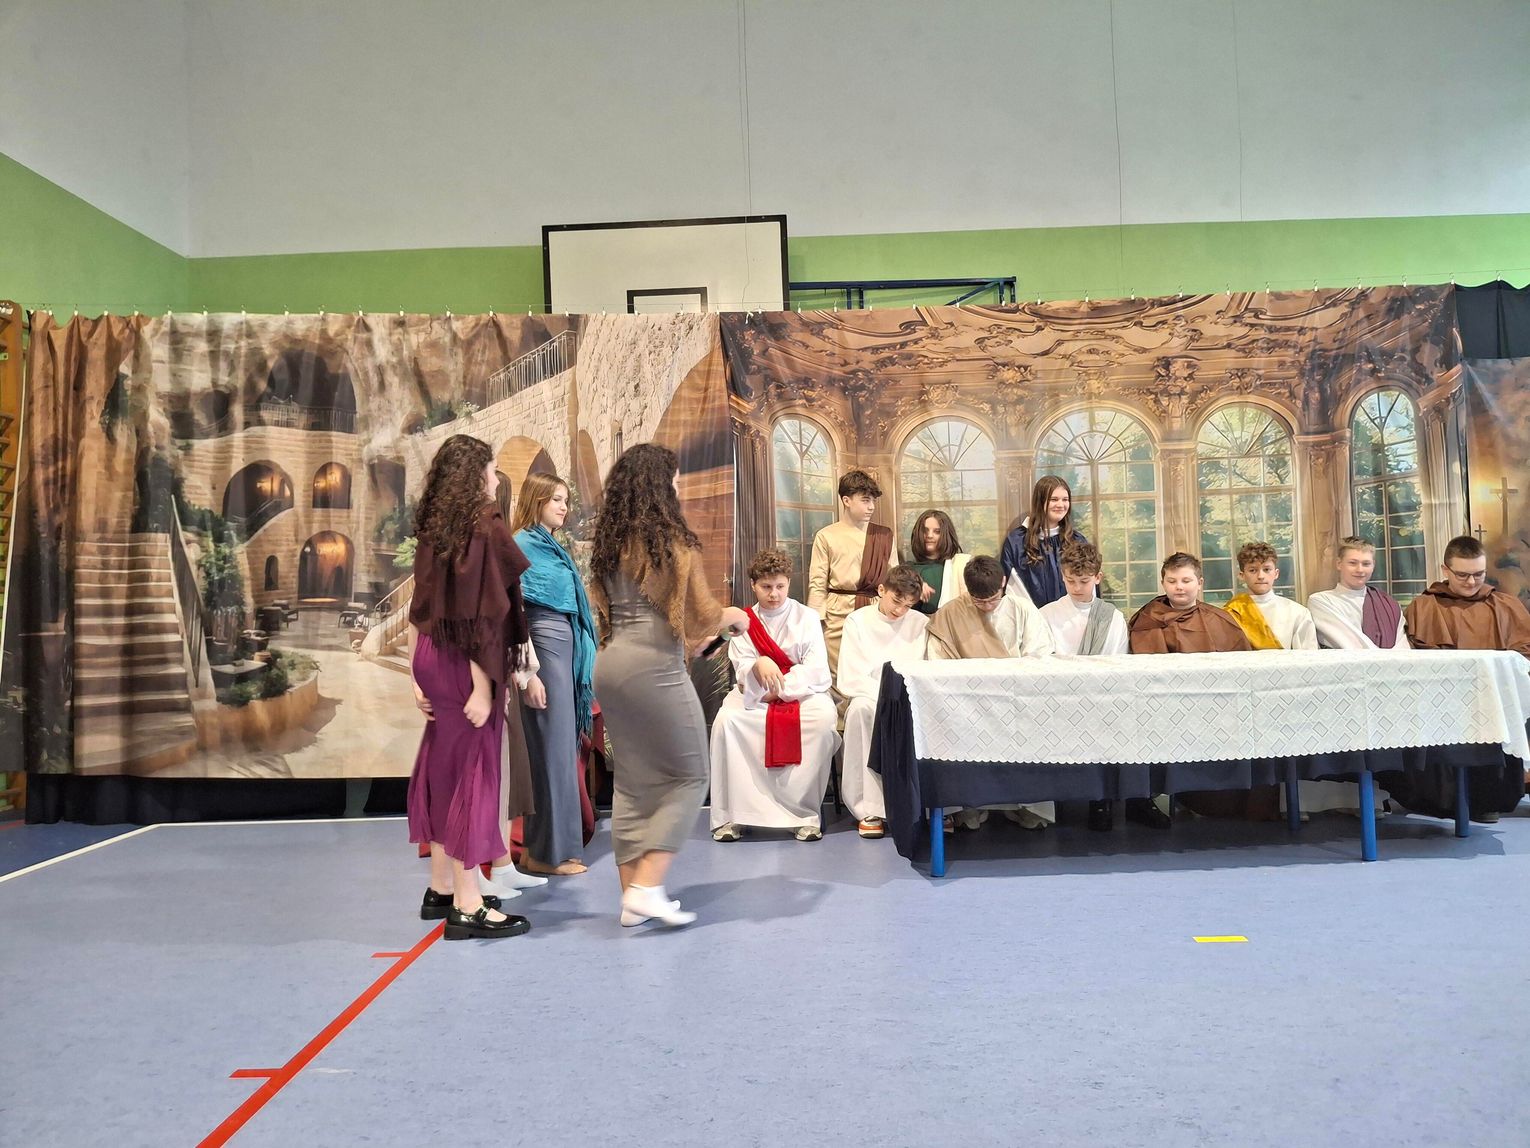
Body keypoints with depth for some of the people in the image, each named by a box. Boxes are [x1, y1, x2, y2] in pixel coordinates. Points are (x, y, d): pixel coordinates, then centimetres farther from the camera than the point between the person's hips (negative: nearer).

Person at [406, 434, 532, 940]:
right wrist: (485, 687, -19)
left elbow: (420, 606, 10)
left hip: (432, 657, 8)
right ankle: (468, 906, 8)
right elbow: (483, 613, -19)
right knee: (474, 771, 0)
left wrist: (418, 675, 13)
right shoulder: (486, 527, -14)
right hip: (467, 665, -8)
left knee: (444, 768, 16)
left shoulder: (433, 527, 9)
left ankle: (441, 889, 27)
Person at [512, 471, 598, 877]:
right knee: (553, 748, -4)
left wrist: (584, 662, 15)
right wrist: (527, 672, -19)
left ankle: (540, 844, 22)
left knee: (560, 745, 12)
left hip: (568, 645, 9)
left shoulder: (553, 547, 17)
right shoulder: (523, 545, -9)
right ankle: (550, 851, 4)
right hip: (545, 644, -9)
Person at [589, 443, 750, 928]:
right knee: (689, 777, 4)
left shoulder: (608, 543, 12)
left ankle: (633, 896, 16)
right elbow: (702, 614, -8)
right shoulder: (671, 539, -9)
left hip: (611, 664, 7)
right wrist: (732, 616, 15)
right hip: (654, 668, -7)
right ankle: (647, 887, -4)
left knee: (632, 781, 12)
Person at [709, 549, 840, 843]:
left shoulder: (807, 617, 4)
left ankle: (804, 811, -25)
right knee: (725, 720, -30)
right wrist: (758, 666, -27)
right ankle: (732, 813, -23)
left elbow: (817, 670, -6)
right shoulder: (743, 622, 8)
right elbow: (742, 672, -3)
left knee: (824, 718, -35)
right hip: (755, 694, 1)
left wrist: (778, 688, -15)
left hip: (803, 692, -1)